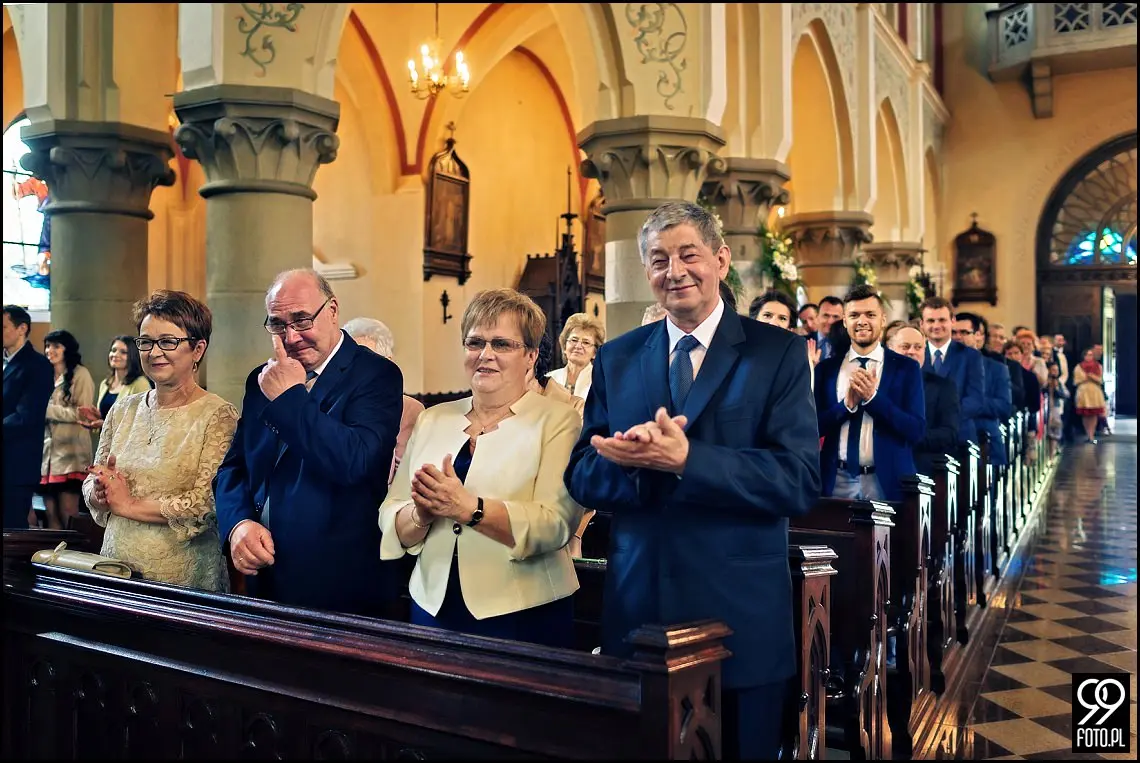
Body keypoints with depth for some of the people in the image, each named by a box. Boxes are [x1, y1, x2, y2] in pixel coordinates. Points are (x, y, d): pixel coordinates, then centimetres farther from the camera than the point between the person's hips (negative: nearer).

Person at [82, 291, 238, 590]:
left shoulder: (218, 416, -10)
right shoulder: (124, 409, 8)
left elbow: (208, 502, -18)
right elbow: (92, 482, 13)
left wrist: (130, 504, -13)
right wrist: (99, 491, -9)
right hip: (116, 568, 5)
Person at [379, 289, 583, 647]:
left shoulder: (557, 420, -4)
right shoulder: (432, 420, 9)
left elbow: (554, 524, -16)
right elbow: (391, 520, 5)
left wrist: (467, 507, -26)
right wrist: (422, 513, -16)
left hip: (523, 615, -3)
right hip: (433, 607, 4)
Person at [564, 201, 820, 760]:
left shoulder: (779, 353, -4)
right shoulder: (615, 358, 7)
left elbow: (799, 481, -13)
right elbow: (583, 477, 2)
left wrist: (683, 458, -23)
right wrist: (641, 461, -19)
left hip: (741, 618, -2)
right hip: (636, 611, 3)